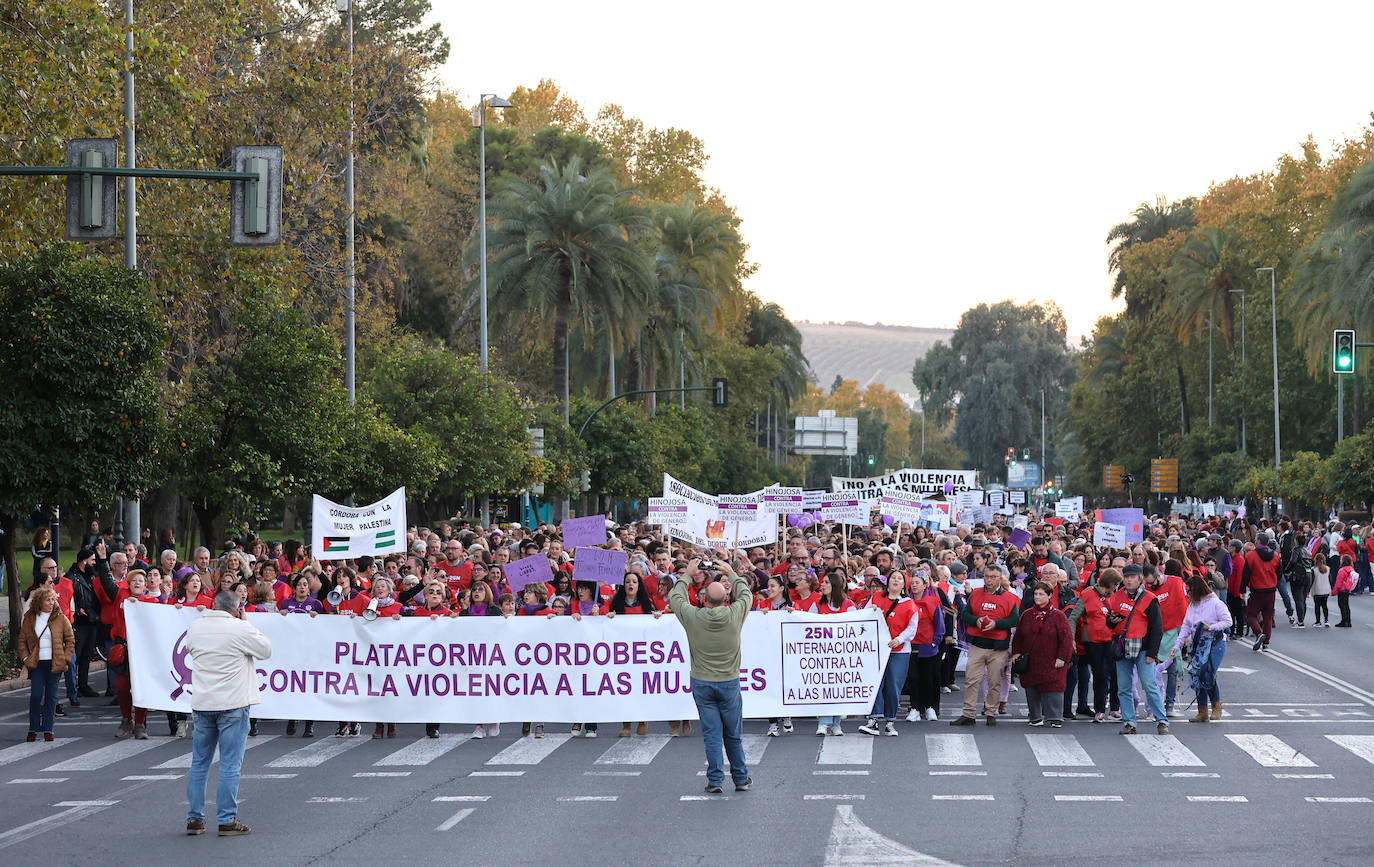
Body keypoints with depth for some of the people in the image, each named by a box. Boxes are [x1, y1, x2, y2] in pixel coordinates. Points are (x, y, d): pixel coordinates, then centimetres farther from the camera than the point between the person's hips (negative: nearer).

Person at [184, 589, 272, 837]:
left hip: (202, 704, 5)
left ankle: (194, 818, 14)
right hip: (233, 704, -5)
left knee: (199, 763, 13)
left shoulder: (195, 627, 2)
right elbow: (266, 650, -1)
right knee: (230, 765, -1)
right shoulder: (241, 629, -12)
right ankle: (227, 821, -2)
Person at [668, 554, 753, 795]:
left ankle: (715, 781, 3)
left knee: (711, 734, 3)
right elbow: (745, 594, 10)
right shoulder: (734, 615, -12)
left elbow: (675, 597, 7)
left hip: (702, 683, -1)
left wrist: (688, 576, 20)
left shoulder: (693, 617, -13)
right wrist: (732, 573, 23)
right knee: (733, 734, 12)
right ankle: (741, 779, 20)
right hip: (730, 682, 1)